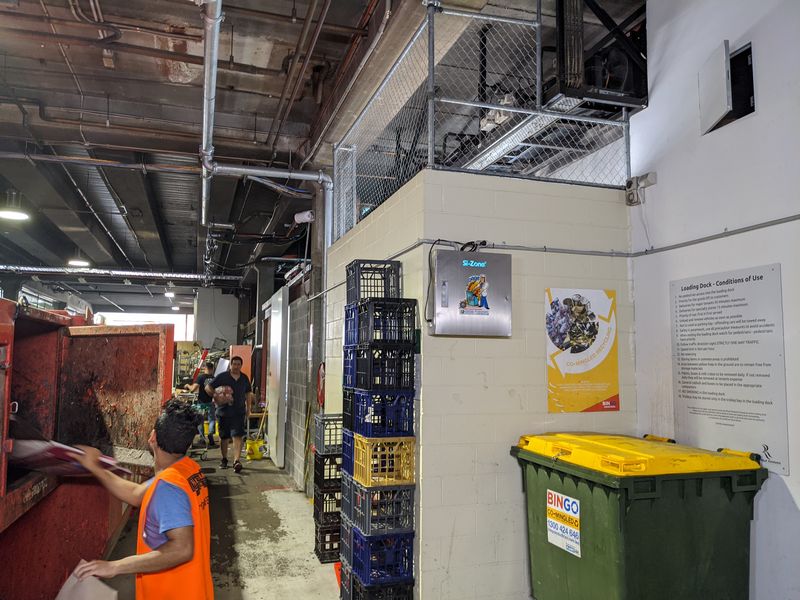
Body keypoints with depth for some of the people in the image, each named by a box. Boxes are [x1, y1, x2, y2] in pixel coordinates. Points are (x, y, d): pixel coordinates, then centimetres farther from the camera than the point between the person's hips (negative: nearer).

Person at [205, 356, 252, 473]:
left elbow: (248, 393, 19)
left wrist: (248, 408, 15)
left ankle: (237, 461, -18)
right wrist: (215, 395, -20)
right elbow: (208, 387, -3)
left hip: (239, 412, 1)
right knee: (224, 437, 11)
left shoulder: (244, 378, 8)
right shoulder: (222, 377, -3)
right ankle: (224, 459, 29)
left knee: (237, 436, -12)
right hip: (223, 411, 0)